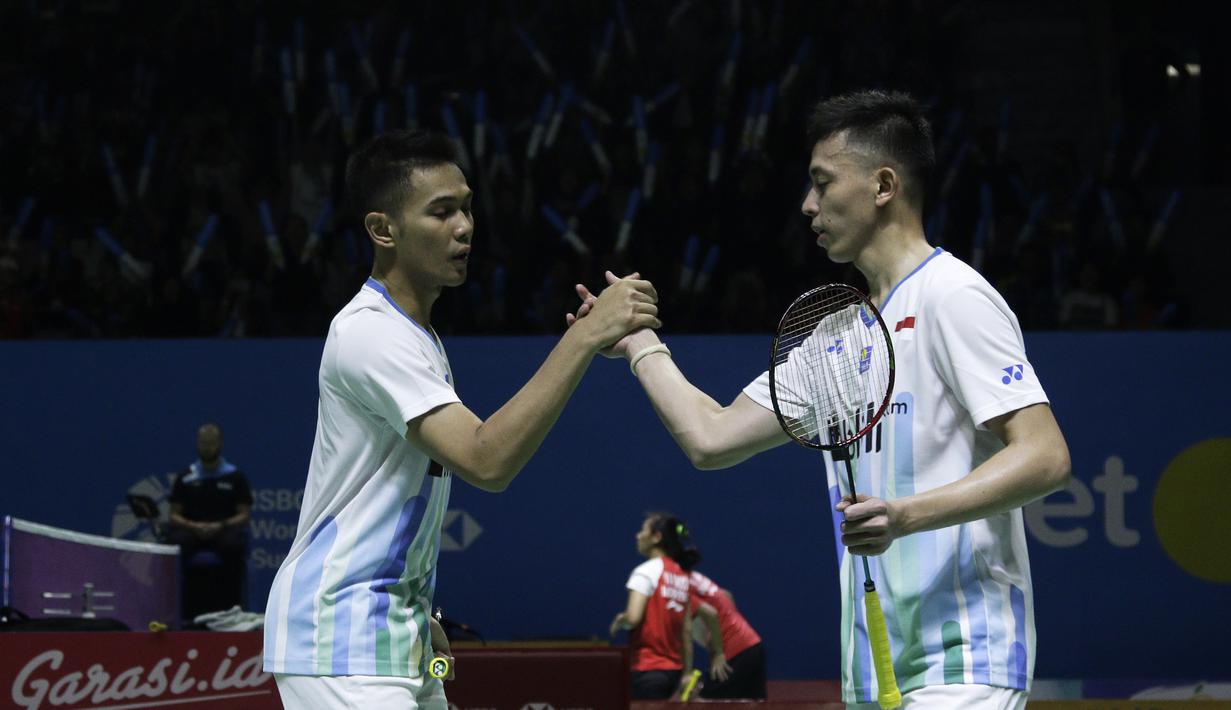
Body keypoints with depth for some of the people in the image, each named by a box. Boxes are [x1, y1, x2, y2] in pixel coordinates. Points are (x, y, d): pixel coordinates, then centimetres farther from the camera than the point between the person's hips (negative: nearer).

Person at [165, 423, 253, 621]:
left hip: (225, 529, -1)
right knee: (174, 543, -34)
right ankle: (180, 608, -26)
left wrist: (221, 526, -15)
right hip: (191, 530, 1)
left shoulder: (235, 476, 8)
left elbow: (245, 515, 4)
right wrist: (193, 526, -13)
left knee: (234, 545, -37)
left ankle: (232, 608, -26)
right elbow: (174, 515, 9)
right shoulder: (185, 477, 11)